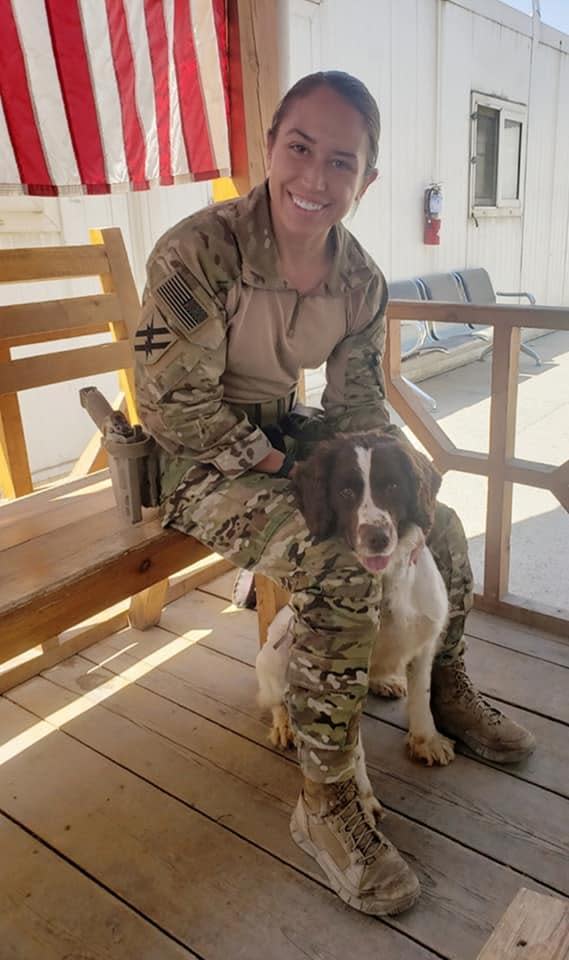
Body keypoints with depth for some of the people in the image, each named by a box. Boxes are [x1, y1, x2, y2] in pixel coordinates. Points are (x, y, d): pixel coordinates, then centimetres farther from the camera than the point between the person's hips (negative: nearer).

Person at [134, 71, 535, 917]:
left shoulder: (361, 281, -3)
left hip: (287, 444, 7)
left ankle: (447, 690, 31)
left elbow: (360, 405, 3)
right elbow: (173, 405, -23)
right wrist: (279, 463, -20)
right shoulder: (198, 252, -22)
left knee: (438, 522, 7)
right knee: (341, 573, -30)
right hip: (201, 465, -7)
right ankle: (326, 801, -11)